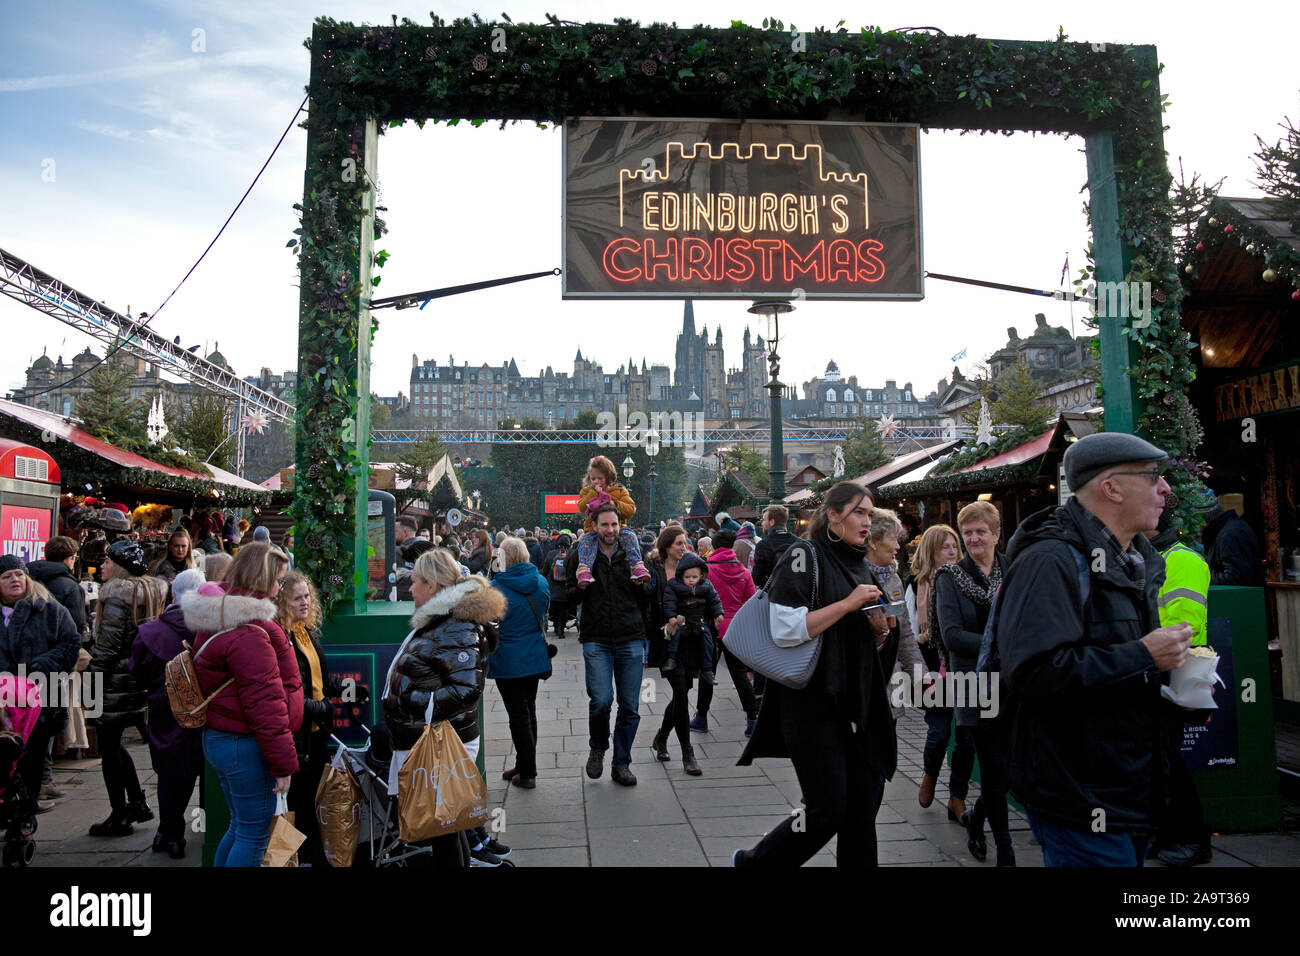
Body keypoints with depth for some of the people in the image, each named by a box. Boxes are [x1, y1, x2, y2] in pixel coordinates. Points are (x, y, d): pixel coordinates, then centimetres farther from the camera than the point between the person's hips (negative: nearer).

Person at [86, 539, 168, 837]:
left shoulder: (117, 594, -15)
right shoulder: (155, 590, 8)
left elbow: (107, 645, -17)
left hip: (117, 681, -8)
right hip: (144, 677, 8)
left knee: (109, 748, 3)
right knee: (114, 743, 20)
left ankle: (120, 817, 10)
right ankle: (138, 803, 22)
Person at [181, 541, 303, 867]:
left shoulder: (218, 619, 11)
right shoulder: (247, 631, -22)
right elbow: (264, 702, -23)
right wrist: (283, 763, -18)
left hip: (217, 738, 10)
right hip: (246, 746, -10)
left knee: (240, 827, 22)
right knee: (254, 836, 2)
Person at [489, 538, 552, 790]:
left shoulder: (496, 587, -15)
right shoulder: (541, 582, 1)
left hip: (509, 662, -5)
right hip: (536, 657, 5)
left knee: (518, 716, 2)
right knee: (529, 711, 17)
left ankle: (527, 774, 9)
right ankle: (524, 766, 27)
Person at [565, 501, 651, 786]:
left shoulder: (632, 554, 8)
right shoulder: (580, 555, 2)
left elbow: (648, 600, 14)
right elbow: (569, 599, 8)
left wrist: (641, 584, -7)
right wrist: (580, 588, -13)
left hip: (630, 640, 2)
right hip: (596, 640, -2)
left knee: (630, 707, 4)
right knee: (601, 699, -14)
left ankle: (622, 763, 21)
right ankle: (598, 748, 16)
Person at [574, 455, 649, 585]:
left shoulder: (619, 490, 10)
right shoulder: (587, 491, 15)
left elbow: (631, 509, 1)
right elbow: (581, 508, -4)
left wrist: (615, 504, -16)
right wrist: (594, 493, -9)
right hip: (593, 529, 0)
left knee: (630, 536, -29)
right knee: (584, 540, -31)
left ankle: (637, 567, -36)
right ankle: (584, 571, -47)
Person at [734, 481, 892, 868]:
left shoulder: (858, 564, 15)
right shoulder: (805, 555, -9)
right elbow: (784, 629, -20)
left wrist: (877, 627, 3)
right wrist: (848, 604, -18)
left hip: (857, 701, 8)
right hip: (813, 701, -7)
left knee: (863, 804, 6)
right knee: (827, 810, -4)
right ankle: (753, 862, 18)